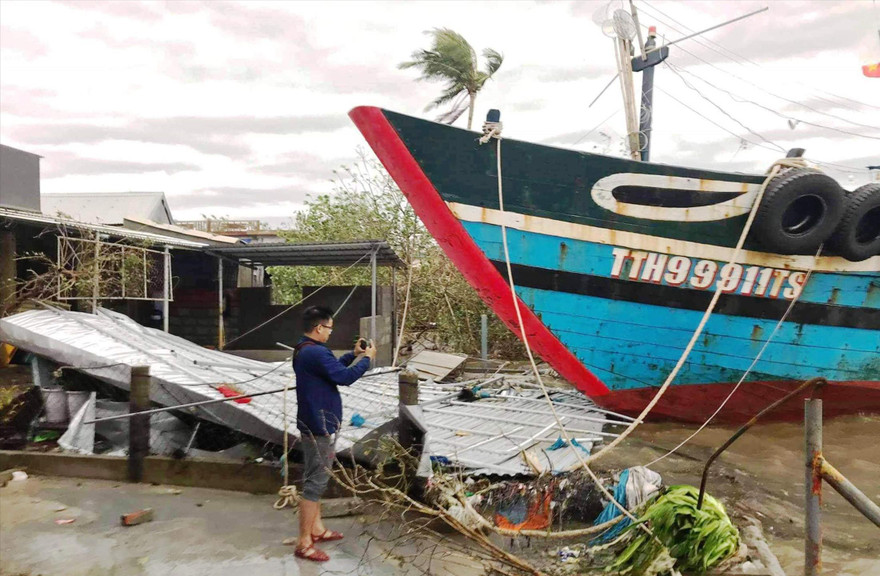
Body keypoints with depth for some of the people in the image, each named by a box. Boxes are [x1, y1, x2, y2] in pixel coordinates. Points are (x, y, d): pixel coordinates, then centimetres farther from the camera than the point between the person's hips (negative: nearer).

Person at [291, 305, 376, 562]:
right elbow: (345, 377, -27)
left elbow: (332, 369, 21)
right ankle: (304, 543, 5)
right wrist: (367, 358, -13)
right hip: (320, 425, -11)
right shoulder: (316, 352, -25)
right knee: (315, 482, -3)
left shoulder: (304, 350, 9)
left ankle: (316, 528, 33)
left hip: (313, 422, 11)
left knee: (314, 478, 20)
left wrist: (353, 354, 12)